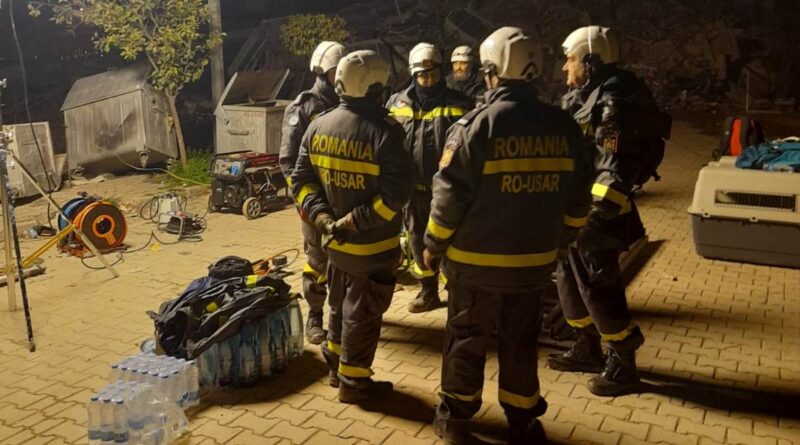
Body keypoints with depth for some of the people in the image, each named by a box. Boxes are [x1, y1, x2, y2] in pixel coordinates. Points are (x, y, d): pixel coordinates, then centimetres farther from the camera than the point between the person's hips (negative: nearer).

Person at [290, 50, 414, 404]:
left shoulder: (319, 125, 0)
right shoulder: (383, 131, -20)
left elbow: (301, 180, 1)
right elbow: (396, 192, -26)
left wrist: (321, 216, -7)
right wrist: (356, 221, -21)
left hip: (335, 240, 7)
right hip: (372, 244, -6)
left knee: (339, 305, 23)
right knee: (362, 313, 8)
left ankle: (336, 366, 39)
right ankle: (353, 382, 21)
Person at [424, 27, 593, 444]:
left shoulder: (476, 125, -15)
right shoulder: (563, 126, 0)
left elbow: (449, 196, -13)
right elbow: (577, 198, 6)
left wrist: (433, 245, 0)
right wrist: (559, 241, 19)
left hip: (475, 259, -3)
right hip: (534, 260, 4)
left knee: (466, 339, 13)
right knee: (521, 342, 17)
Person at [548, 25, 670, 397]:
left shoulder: (615, 101, -16)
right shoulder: (584, 98, 15)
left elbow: (617, 168, -23)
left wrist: (596, 215, -27)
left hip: (595, 216, -10)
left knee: (599, 289, -3)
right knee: (570, 281, 17)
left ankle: (623, 367, 11)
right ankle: (587, 349, 32)